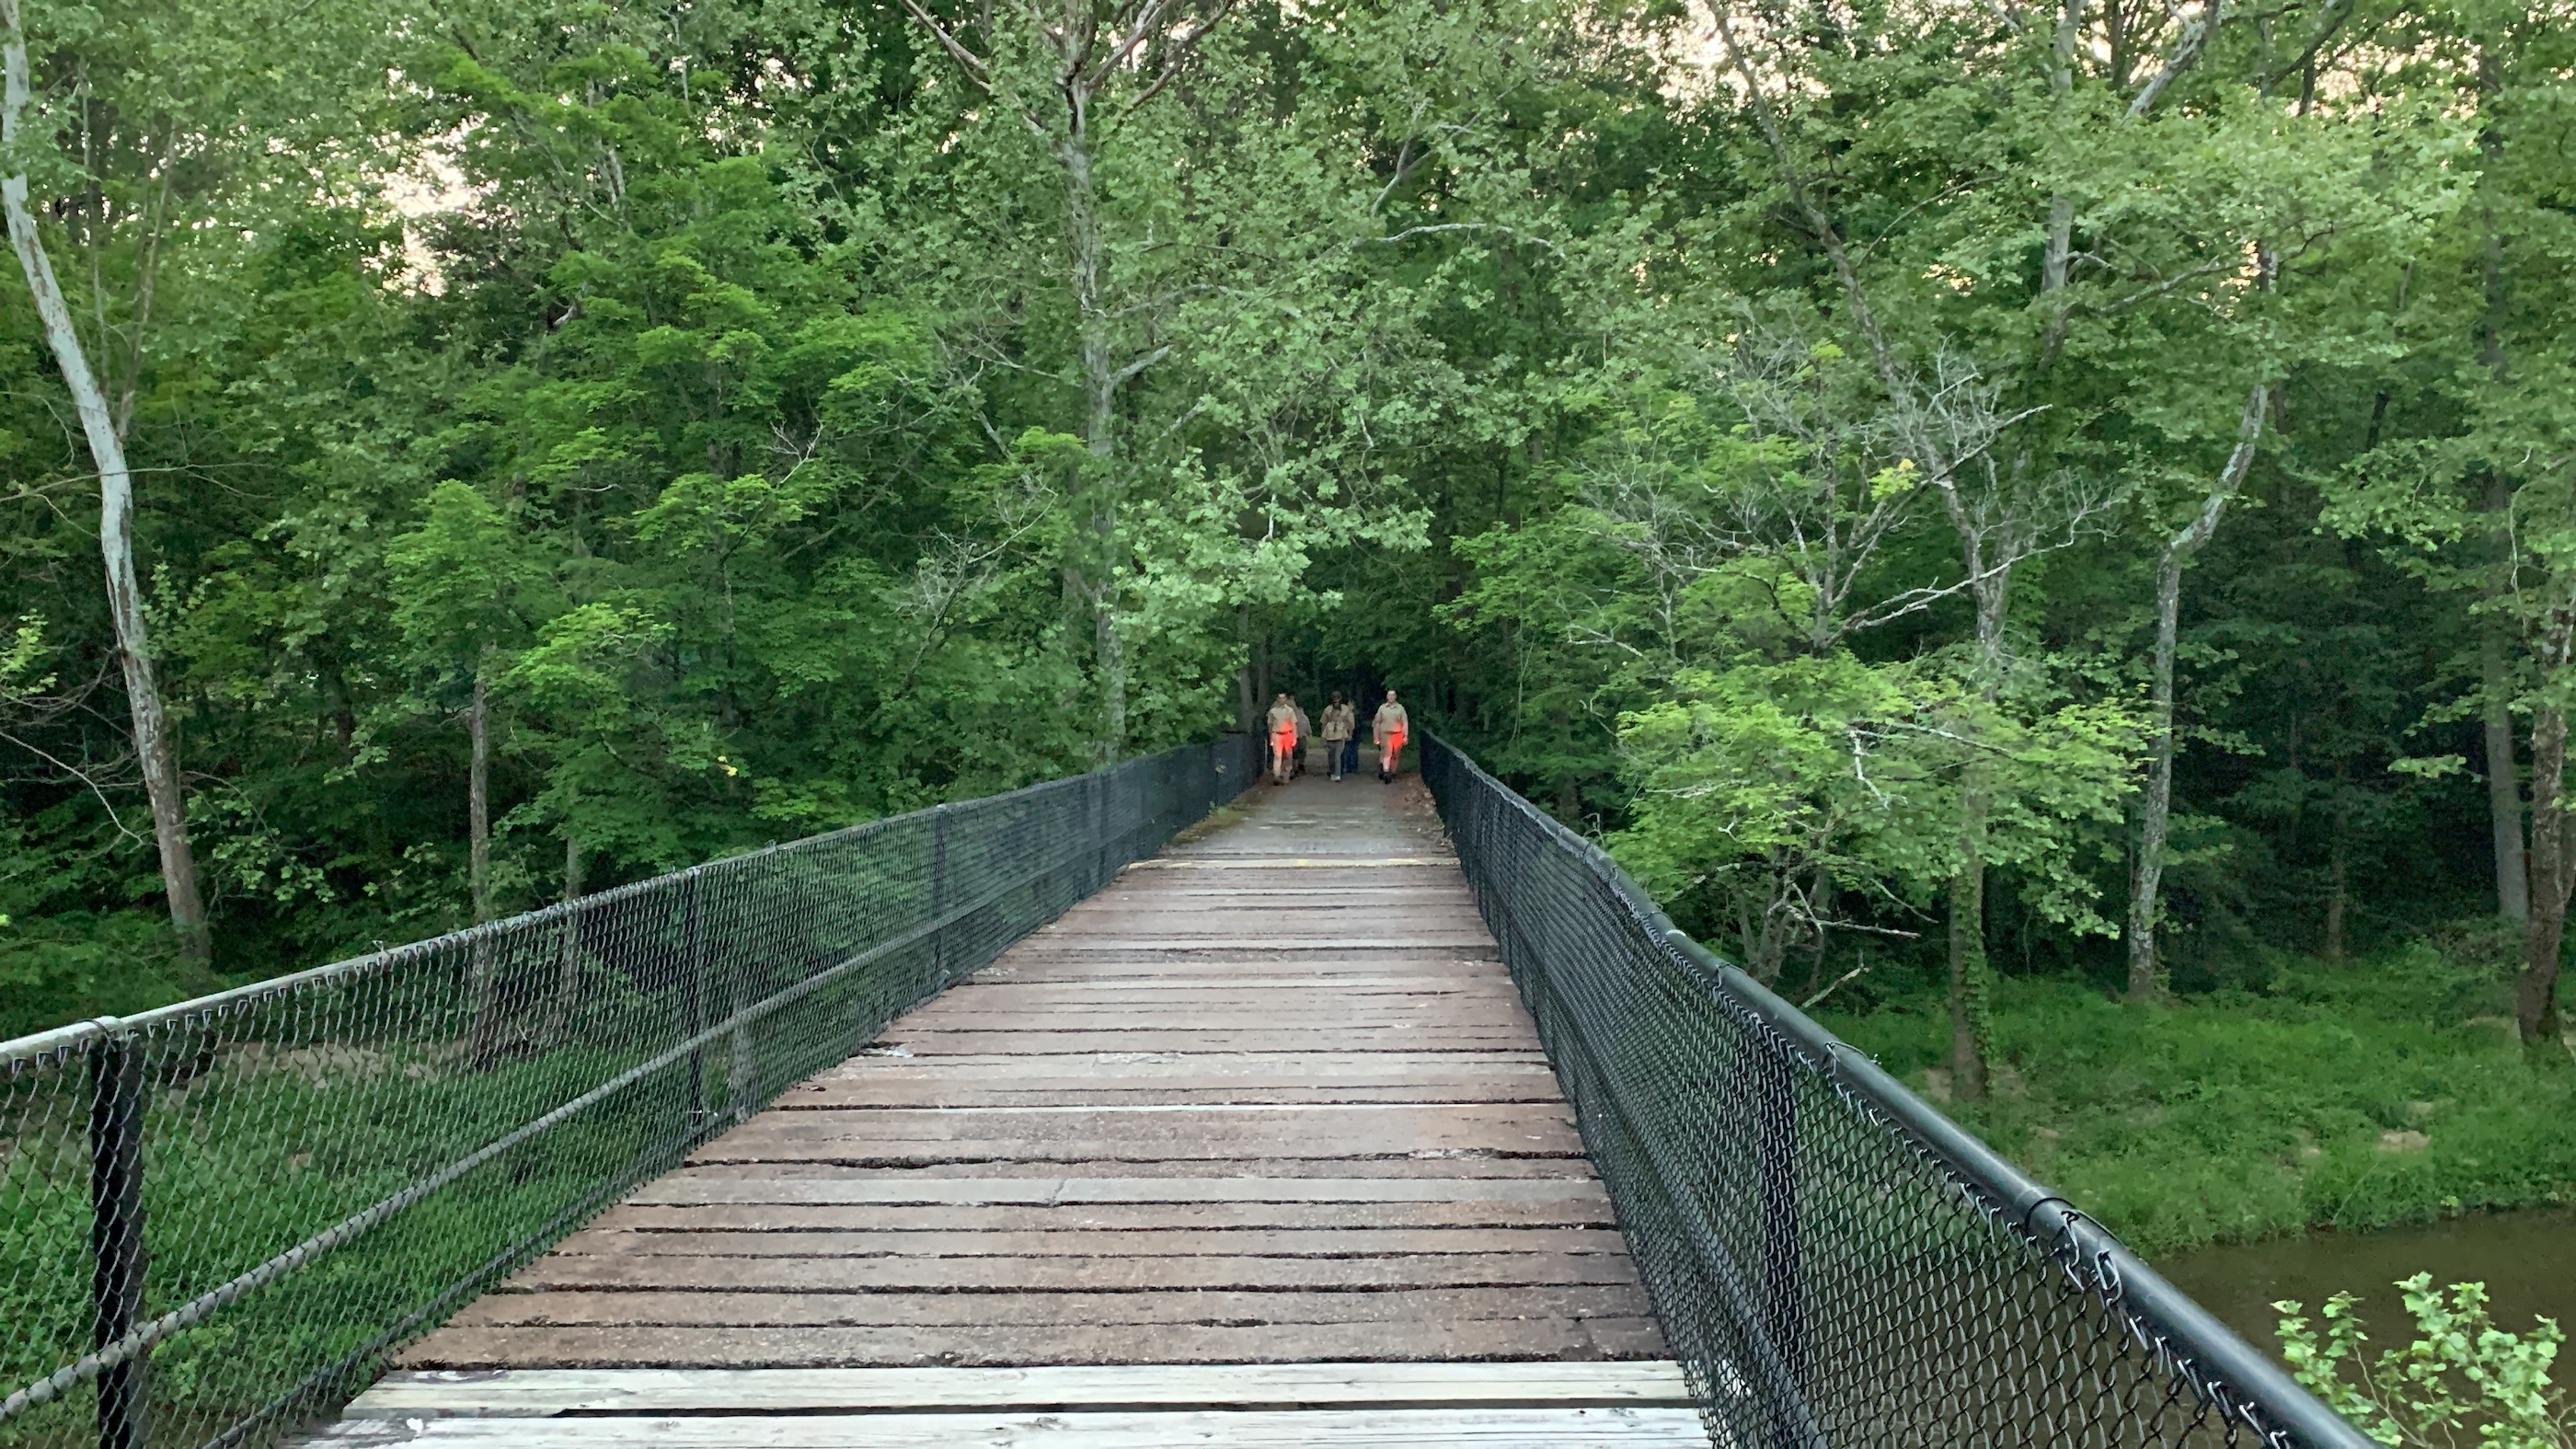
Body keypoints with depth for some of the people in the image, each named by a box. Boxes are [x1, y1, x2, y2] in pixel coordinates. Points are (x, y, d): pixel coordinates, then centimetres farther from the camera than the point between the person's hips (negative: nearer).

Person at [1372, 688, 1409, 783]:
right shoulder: (1382, 708, 5)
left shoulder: (1400, 708, 4)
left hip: (1397, 735, 1)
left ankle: (1392, 774, 16)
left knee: (1395, 756, 6)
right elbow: (1377, 723, 9)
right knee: (1387, 754, -15)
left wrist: (1405, 736, -2)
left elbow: (1405, 722, 4)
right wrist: (1376, 737, 6)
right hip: (1385, 735, -1)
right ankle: (1386, 772, -18)